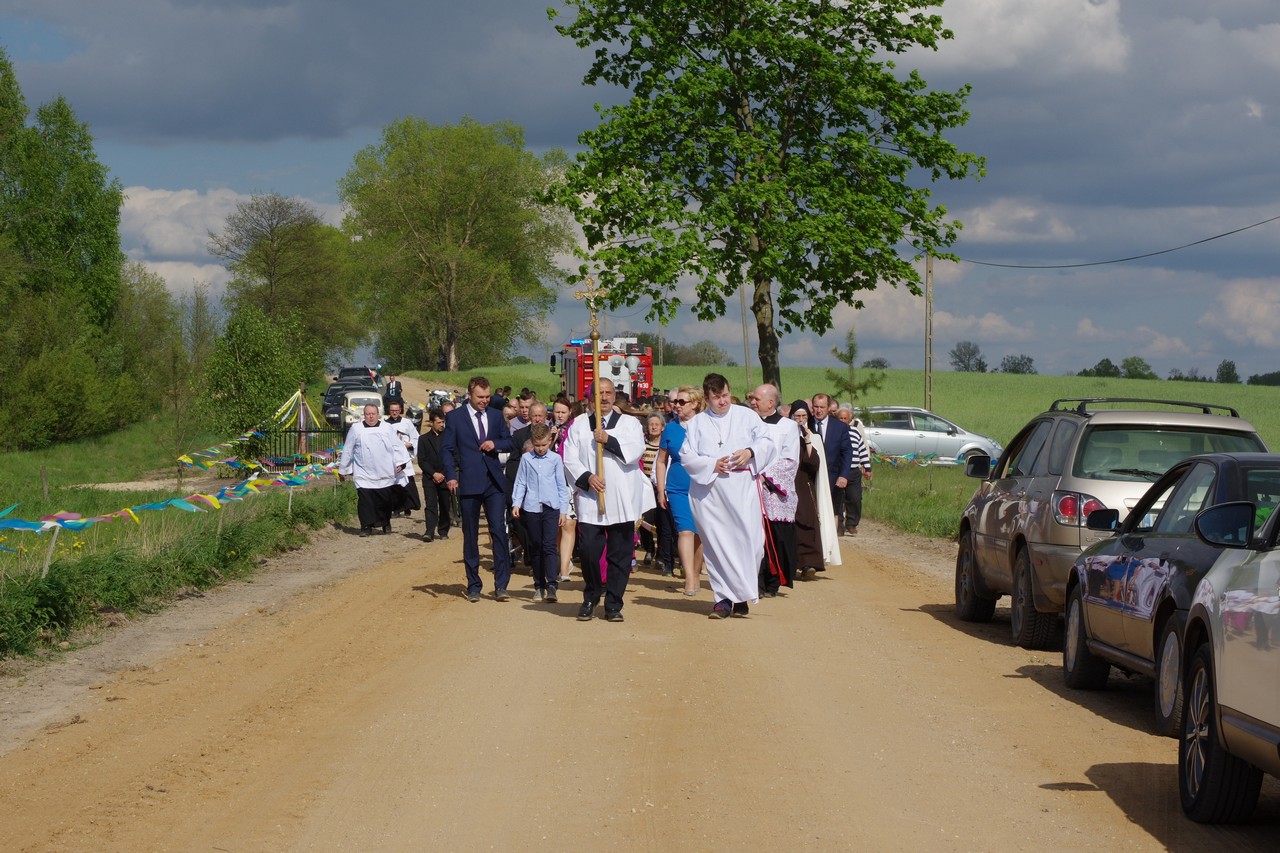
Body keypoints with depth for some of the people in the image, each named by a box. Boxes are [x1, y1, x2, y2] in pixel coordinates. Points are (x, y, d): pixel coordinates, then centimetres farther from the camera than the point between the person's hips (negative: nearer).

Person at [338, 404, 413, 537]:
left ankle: (385, 522, 22)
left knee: (386, 500, 2)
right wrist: (342, 469, 13)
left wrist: (400, 462, -6)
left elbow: (397, 446, 6)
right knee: (365, 500, -8)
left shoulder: (387, 428, 7)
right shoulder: (356, 429, 6)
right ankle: (366, 526, 0)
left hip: (385, 474, 1)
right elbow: (347, 450, 11)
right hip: (364, 474, -1)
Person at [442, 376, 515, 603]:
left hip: (494, 482, 1)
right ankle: (473, 586, 13)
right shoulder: (455, 417, 2)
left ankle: (501, 585, -8)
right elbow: (447, 449, 1)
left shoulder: (496, 415, 10)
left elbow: (509, 443, 14)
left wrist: (496, 444, -8)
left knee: (499, 530, -9)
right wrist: (451, 475, -11)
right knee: (470, 535, 5)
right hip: (469, 482, -1)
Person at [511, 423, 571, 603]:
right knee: (535, 549, 8)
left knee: (549, 546, -11)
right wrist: (516, 503, -2)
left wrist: (563, 509, 4)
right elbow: (520, 483, 8)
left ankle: (551, 585, -17)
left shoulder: (555, 459, 2)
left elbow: (562, 485, 6)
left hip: (551, 508, -2)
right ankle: (539, 586, 14)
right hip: (531, 508, 2)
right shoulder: (526, 458, 5)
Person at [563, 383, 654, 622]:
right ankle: (590, 598, 15)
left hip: (622, 501, 0)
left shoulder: (630, 423, 10)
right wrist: (587, 477, -11)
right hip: (589, 499, 0)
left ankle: (613, 605, 9)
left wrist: (609, 440, -15)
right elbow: (570, 458, 4)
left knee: (620, 554, 1)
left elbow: (635, 450, -7)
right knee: (589, 550, -7)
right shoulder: (578, 425, 12)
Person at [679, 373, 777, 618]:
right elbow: (687, 457, 4)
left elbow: (767, 442, 7)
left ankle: (742, 596, 2)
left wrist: (750, 452, -13)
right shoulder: (697, 422, 10)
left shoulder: (746, 416, 8)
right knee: (716, 543, -2)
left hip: (741, 488, -1)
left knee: (747, 539, -8)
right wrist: (713, 465, -11)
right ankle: (724, 598, 3)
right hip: (708, 490, 1)